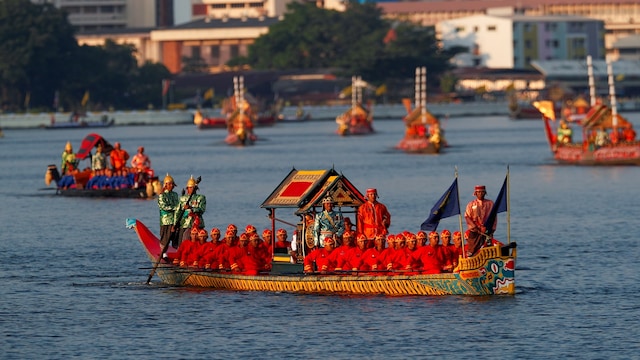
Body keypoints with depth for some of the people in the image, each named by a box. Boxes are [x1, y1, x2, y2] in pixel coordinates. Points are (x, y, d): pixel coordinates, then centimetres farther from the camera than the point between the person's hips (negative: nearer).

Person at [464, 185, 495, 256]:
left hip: (487, 231, 1)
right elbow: (467, 217, 2)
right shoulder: (471, 204, 6)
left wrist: (492, 228, -3)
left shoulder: (490, 204, 8)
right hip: (475, 231, -1)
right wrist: (474, 227, -10)